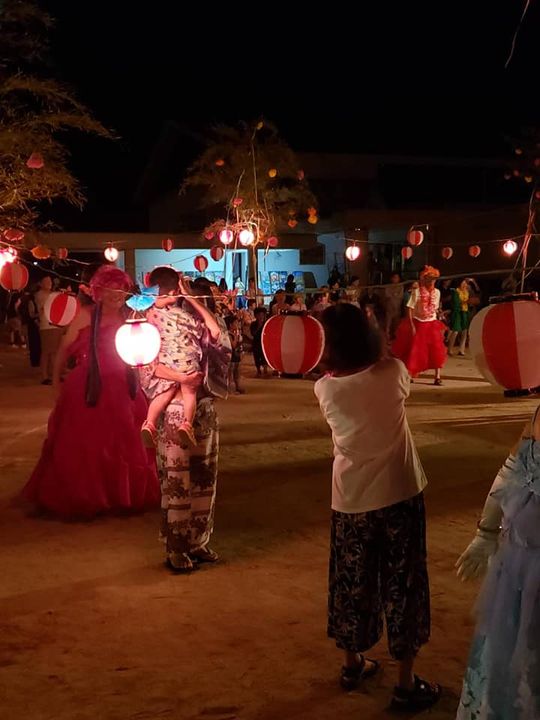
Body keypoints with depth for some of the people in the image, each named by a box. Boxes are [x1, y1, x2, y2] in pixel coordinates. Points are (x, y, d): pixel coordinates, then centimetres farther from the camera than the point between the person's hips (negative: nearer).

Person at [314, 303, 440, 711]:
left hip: (350, 497, 2)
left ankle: (353, 664, 34)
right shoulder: (393, 372, -12)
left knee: (351, 582, 17)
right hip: (399, 492, -1)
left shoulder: (325, 387, -9)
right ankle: (407, 684, 15)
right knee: (402, 584, 8)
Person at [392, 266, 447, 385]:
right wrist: (412, 326, -16)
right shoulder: (416, 292, -10)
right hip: (418, 324, -3)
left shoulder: (437, 292, 4)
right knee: (414, 352, 3)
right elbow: (409, 309, -11)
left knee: (437, 351, -6)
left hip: (432, 325, 3)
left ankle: (437, 377, -1)